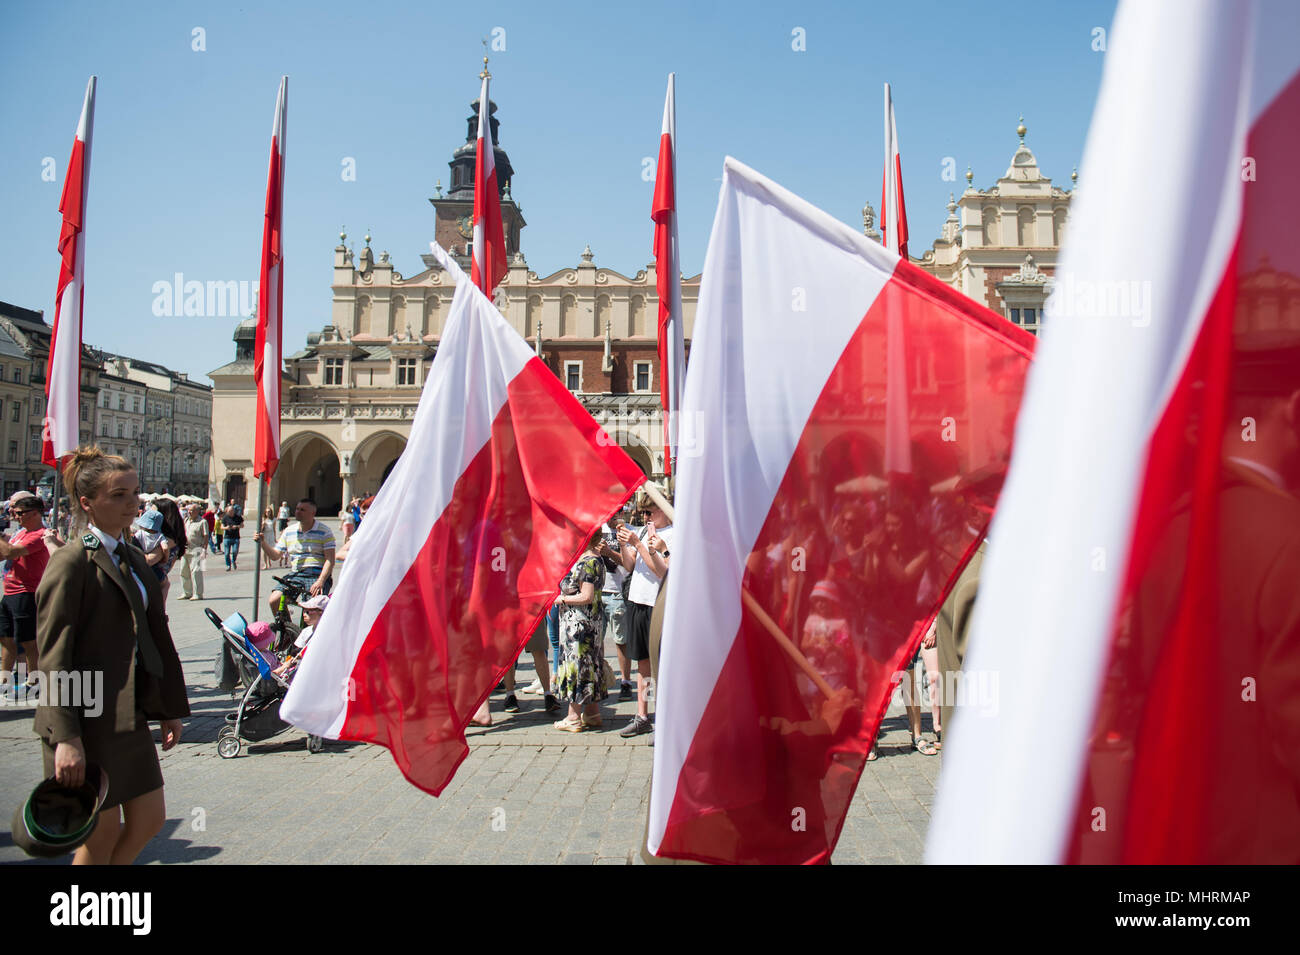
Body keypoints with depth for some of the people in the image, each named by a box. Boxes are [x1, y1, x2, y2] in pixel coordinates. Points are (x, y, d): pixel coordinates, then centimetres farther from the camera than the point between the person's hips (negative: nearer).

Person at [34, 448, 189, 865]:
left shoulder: (133, 559, 12)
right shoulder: (71, 561, -12)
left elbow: (157, 637, 15)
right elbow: (54, 655, -16)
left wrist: (172, 708, 16)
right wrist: (66, 737, -20)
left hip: (130, 716, 8)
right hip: (86, 719, -8)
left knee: (149, 820, 12)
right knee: (103, 835, 3)